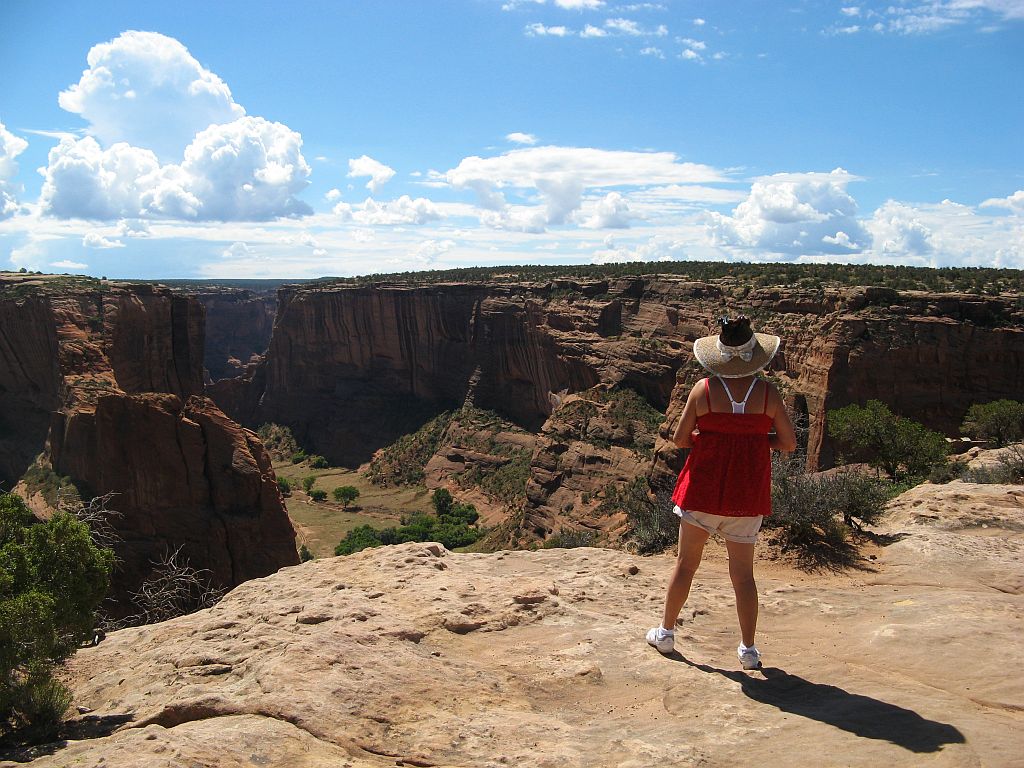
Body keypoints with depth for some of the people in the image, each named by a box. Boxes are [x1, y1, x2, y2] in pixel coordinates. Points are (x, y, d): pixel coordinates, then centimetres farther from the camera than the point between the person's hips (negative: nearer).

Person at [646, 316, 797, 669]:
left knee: (686, 563, 13)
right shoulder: (768, 392, -7)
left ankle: (666, 633, 25)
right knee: (743, 573, 11)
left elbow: (680, 438, -4)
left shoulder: (703, 389, -9)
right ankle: (748, 650, 18)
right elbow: (789, 443, 1)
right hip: (747, 492, 1)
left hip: (704, 486, -1)